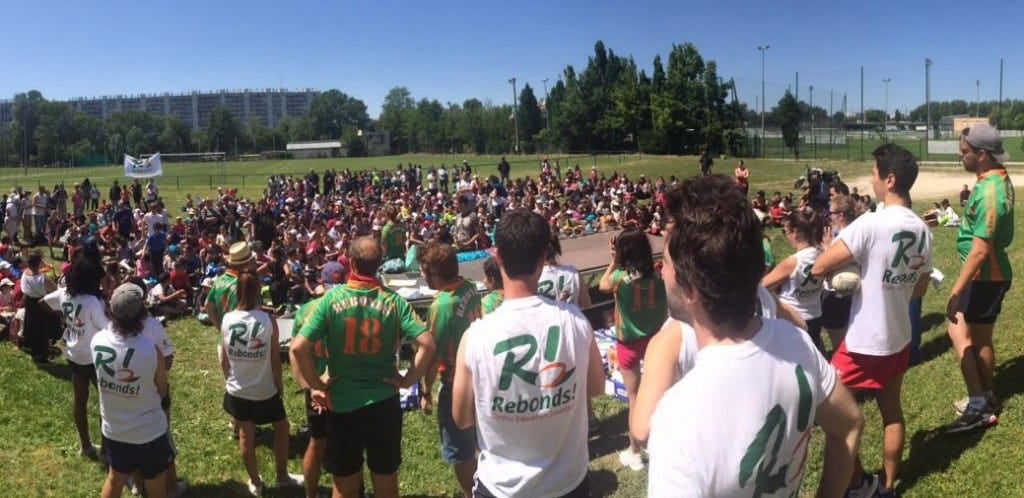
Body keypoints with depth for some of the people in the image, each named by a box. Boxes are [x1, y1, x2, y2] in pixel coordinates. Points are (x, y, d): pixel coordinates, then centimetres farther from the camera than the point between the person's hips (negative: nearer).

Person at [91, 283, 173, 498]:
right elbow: (162, 392, -9)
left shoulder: (97, 341, -18)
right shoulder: (151, 350, -27)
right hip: (149, 434, -4)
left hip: (113, 431, 4)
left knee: (114, 480, 29)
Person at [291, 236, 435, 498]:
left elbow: (299, 347, -15)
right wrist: (408, 380, -3)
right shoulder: (393, 300, -8)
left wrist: (316, 386, -2)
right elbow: (427, 344, -16)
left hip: (342, 403, 0)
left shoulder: (332, 298, -9)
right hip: (384, 402, 1)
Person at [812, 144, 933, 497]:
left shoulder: (871, 224, -23)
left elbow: (819, 269, -24)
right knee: (892, 411, 18)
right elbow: (919, 288, 12)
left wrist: (845, 263, -4)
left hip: (864, 341, -7)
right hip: (899, 337, 8)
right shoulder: (922, 230, 1)